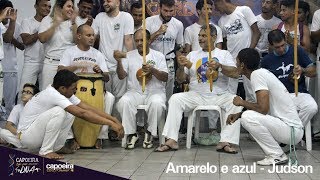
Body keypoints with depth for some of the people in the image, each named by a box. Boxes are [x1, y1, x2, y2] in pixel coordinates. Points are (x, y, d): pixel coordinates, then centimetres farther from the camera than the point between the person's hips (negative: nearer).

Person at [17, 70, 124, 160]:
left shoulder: (66, 93, -1)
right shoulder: (52, 94, -28)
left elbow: (88, 108, -4)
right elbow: (82, 113, -32)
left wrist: (114, 119, -11)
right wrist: (110, 123, -31)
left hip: (38, 133, 9)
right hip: (26, 135, -9)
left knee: (70, 115, -2)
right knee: (58, 111, -28)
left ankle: (56, 147, 2)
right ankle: (46, 151, -17)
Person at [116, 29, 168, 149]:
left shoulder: (158, 56, 7)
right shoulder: (129, 56, 11)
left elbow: (165, 78, -2)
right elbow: (121, 76, 1)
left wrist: (152, 70, -20)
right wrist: (119, 61, -15)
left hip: (155, 91, -1)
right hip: (135, 92, 1)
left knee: (156, 103, -35)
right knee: (123, 102, -30)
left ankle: (149, 133, -12)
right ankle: (131, 133, -13)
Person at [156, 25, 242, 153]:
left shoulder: (224, 54, 10)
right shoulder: (192, 55, 15)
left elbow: (235, 74, -5)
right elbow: (180, 79, 12)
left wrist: (219, 66, -21)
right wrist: (181, 66, -9)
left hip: (219, 96, -1)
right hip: (196, 95, 1)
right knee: (175, 99, -23)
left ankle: (225, 142, -29)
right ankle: (172, 140, -25)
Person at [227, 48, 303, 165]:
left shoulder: (257, 75, -17)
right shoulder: (262, 72, 11)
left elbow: (263, 108, -24)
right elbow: (262, 106, 22)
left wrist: (242, 102, -6)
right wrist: (238, 114, 12)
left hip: (292, 130, -9)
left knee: (247, 117, -22)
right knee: (244, 116, 14)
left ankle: (277, 156, -8)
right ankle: (275, 152, 11)